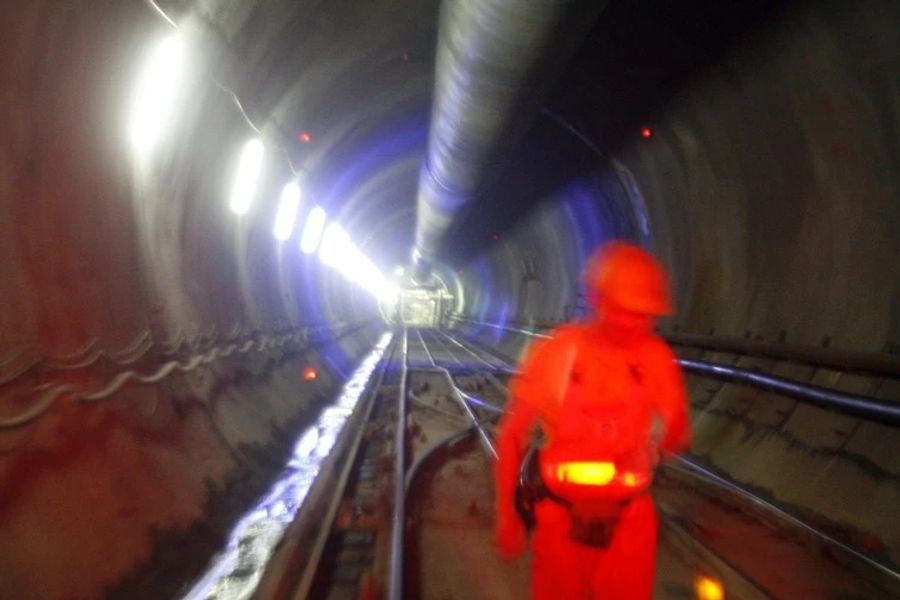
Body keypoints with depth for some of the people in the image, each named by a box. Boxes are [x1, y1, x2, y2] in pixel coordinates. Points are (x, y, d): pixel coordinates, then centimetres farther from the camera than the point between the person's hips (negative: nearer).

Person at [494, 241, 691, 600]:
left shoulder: (657, 358, -10)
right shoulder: (554, 355, -17)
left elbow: (676, 443, 0)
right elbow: (512, 437, -8)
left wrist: (673, 426, -23)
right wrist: (506, 515, -6)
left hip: (629, 519, 2)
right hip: (561, 518, -1)